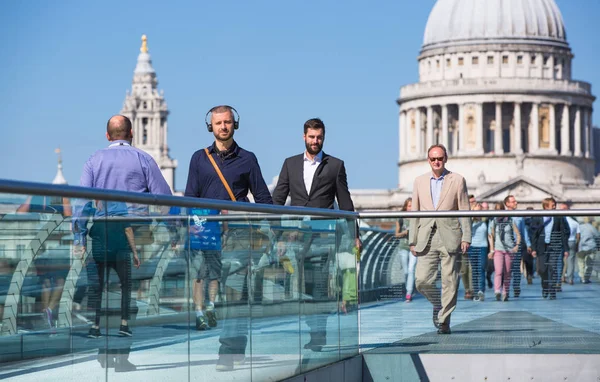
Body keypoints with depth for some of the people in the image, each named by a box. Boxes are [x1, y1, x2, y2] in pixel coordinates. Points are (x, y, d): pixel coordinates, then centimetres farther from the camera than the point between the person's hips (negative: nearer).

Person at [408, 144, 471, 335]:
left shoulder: (457, 180, 5)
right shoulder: (420, 181, 13)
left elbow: (464, 211, 3)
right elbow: (414, 212, 14)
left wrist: (466, 238, -5)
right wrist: (412, 240, 9)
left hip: (449, 238, -2)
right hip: (426, 239, 2)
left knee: (449, 281, -3)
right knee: (422, 280, -6)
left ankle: (444, 321, 6)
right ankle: (438, 303, 22)